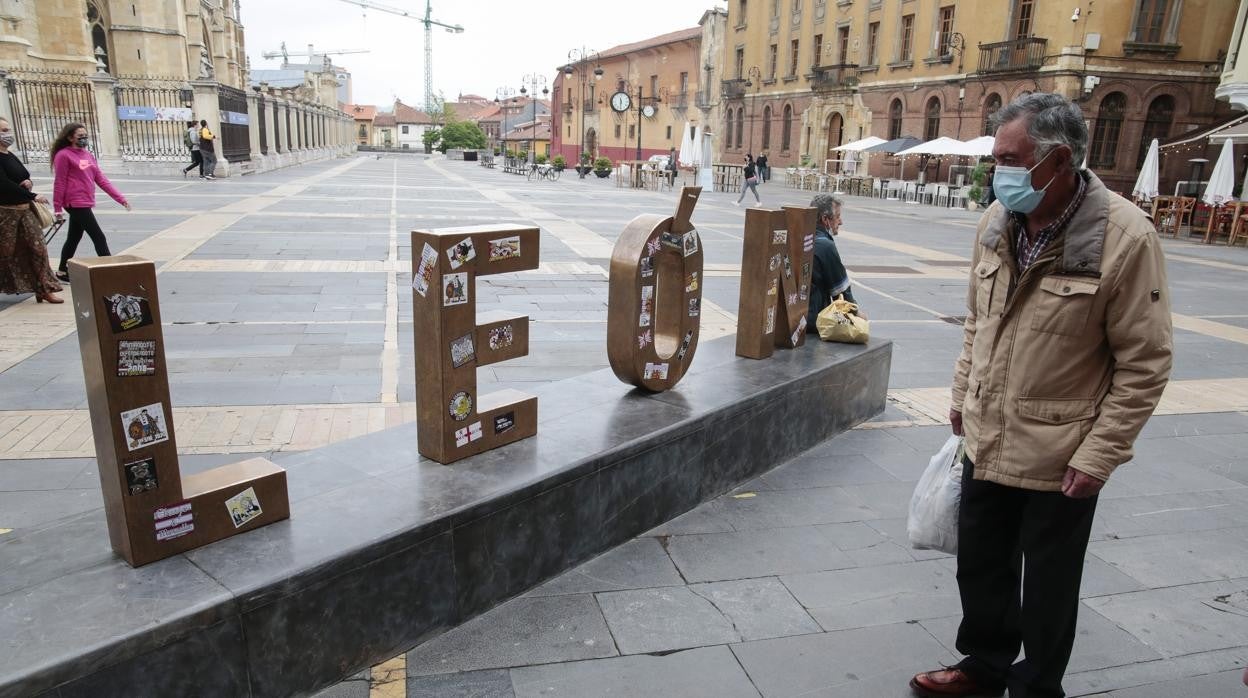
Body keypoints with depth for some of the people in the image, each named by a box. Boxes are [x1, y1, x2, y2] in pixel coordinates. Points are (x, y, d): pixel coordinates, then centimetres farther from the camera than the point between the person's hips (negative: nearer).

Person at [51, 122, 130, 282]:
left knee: (74, 238, 18)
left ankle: (62, 272, 30)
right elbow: (60, 183, -9)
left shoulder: (88, 155, 12)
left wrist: (120, 198, 5)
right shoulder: (64, 155, -10)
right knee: (99, 238, -10)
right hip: (76, 203, -8)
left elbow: (101, 179, 12)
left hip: (85, 203, 8)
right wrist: (57, 208, -9)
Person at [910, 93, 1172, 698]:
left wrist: (1098, 455, -15)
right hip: (987, 441, 6)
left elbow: (1145, 363, -15)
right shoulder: (995, 223, -2)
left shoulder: (1126, 238, -19)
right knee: (981, 566, 21)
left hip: (1060, 458, -5)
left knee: (1047, 587, 14)